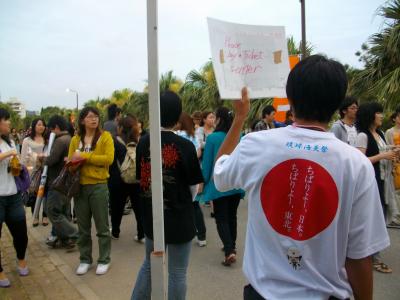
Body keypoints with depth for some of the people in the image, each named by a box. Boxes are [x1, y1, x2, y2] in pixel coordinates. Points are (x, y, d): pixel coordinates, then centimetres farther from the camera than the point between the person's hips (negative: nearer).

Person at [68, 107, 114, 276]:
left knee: (102, 226, 6)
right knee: (83, 227, 13)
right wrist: (74, 162, -16)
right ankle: (85, 259, 28)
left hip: (98, 186, -3)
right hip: (80, 186, 4)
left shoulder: (105, 136, -3)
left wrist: (85, 156, -15)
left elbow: (109, 159, -15)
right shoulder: (75, 139, 8)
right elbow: (70, 161, 7)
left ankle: (104, 260, 20)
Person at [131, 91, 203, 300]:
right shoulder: (185, 146, -17)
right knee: (177, 273, 10)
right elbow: (193, 187, -8)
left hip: (151, 216, 5)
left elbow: (141, 178, 4)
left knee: (149, 265, 24)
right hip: (180, 219, -4)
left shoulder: (143, 142, -5)